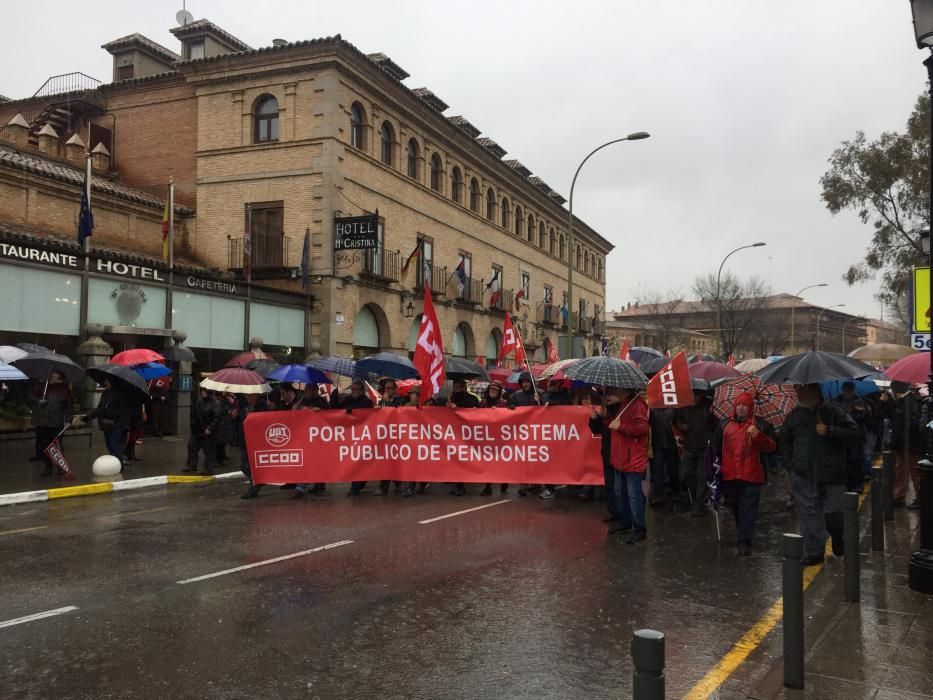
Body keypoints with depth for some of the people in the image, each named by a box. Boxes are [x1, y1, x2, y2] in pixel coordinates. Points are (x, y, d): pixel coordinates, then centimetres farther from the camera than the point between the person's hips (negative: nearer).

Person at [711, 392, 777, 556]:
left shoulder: (761, 425, 3)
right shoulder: (724, 424, 12)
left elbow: (771, 446, -5)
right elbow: (715, 447, 16)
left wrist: (758, 436, -21)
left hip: (751, 475, -4)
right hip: (729, 475, 4)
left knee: (748, 510, -7)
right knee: (735, 508, 14)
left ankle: (745, 542, -8)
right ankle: (743, 536, 30)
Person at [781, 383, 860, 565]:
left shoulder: (833, 411, -2)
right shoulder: (795, 415, 9)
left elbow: (853, 431, -7)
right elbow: (785, 440, 20)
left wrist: (829, 431, -19)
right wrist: (789, 464, 11)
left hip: (832, 474, -3)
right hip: (803, 475, 3)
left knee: (833, 512, 0)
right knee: (809, 513, 3)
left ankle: (839, 541, 30)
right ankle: (814, 551, 12)